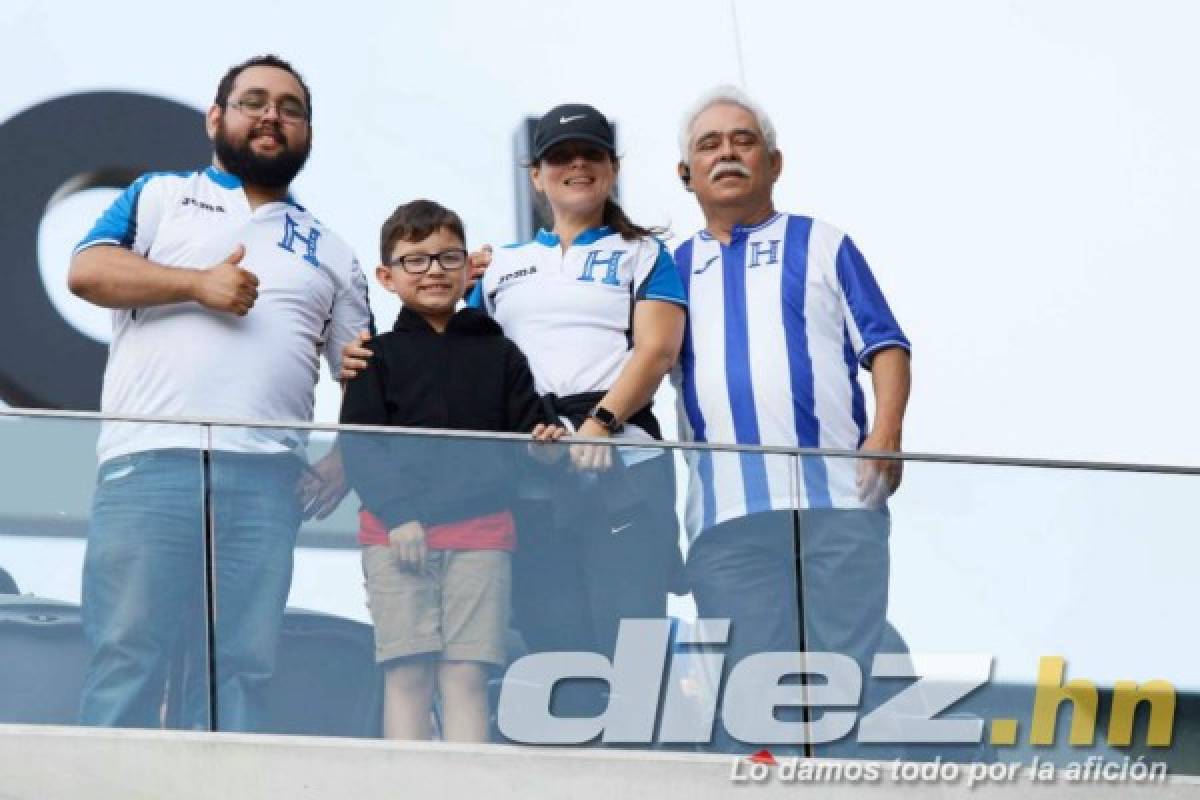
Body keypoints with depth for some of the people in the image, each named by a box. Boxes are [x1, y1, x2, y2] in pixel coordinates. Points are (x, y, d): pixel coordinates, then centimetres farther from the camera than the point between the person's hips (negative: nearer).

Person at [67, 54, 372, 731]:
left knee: (242, 671, -1)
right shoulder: (162, 197, 17)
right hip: (149, 461, -3)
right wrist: (198, 283, -9)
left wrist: (346, 463, 3)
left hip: (267, 476, 3)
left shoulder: (329, 252, 24)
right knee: (128, 660, -8)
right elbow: (88, 271, 1)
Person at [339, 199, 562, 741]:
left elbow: (524, 433, 12)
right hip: (396, 533, -1)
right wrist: (397, 516, -11)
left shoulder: (498, 354, 14)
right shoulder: (379, 356, 10)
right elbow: (358, 448, 1)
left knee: (465, 677, -4)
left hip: (480, 529, 1)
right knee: (406, 675, -5)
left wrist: (543, 439, -13)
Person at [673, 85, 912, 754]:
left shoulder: (821, 245, 15)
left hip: (839, 496, -2)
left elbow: (884, 345, 8)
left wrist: (887, 430, -9)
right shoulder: (675, 269, 22)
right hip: (726, 510, 2)